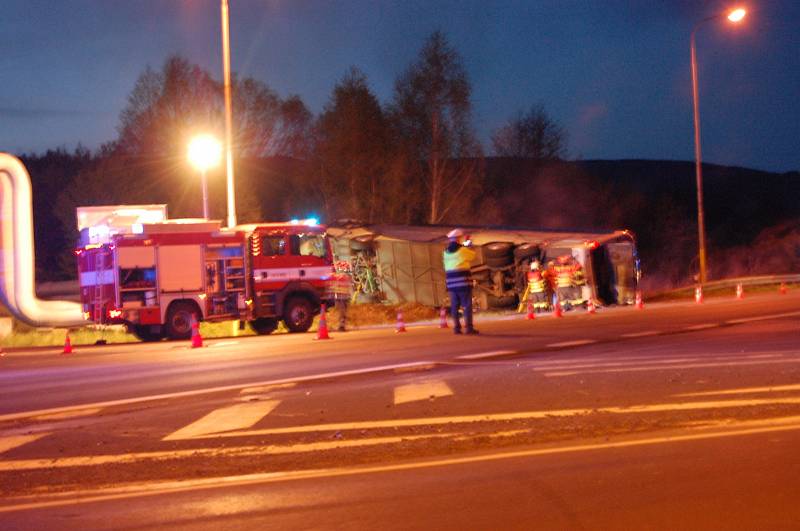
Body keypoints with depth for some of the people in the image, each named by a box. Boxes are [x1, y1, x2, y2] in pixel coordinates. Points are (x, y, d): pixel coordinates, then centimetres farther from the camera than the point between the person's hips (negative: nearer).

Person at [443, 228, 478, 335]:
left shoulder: (446, 252, 7)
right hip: (463, 282, -5)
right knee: (467, 305, -1)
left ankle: (456, 327, 7)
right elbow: (472, 256, 7)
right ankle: (468, 327, -4)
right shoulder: (463, 250, -8)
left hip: (451, 283, 5)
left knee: (454, 306, 7)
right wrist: (468, 246, 25)